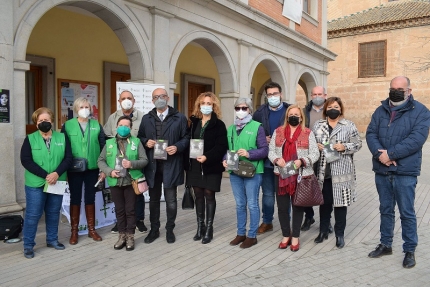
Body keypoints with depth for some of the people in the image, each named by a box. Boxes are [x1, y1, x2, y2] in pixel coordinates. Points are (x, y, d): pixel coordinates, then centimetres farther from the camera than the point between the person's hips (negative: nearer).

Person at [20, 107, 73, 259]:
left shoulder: (62, 138, 5)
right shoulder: (30, 139, -1)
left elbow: (68, 158, -2)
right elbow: (26, 161, -10)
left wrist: (57, 173, -17)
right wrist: (45, 175, -18)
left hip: (57, 183, 2)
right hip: (35, 184, -2)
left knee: (54, 213, 13)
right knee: (32, 215, 3)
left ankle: (52, 239, 29)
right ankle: (28, 245, 16)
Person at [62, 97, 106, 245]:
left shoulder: (96, 125, 3)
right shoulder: (67, 126, 0)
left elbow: (103, 147, 4)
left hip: (92, 168, 1)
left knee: (90, 198, 10)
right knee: (75, 199, 8)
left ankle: (91, 229, 22)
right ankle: (74, 231, 19)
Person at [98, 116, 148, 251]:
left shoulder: (136, 142, 3)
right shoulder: (109, 143, 8)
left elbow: (144, 160, -1)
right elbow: (100, 161, 6)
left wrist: (132, 164, -18)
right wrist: (109, 171, -9)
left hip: (131, 181, -2)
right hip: (115, 182, 2)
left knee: (130, 210, 5)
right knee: (119, 210, 11)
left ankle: (130, 236, 17)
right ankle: (122, 235, 24)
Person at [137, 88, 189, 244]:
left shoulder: (179, 118, 2)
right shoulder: (146, 118, 11)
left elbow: (186, 138, 1)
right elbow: (140, 137, 14)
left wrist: (177, 147, -17)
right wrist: (146, 142, -7)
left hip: (171, 164, -3)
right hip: (152, 164, 3)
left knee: (171, 200, 5)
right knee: (154, 199, 14)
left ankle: (169, 229, 23)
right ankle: (154, 229, 28)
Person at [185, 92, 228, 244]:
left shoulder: (218, 124, -4)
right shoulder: (194, 122, 11)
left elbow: (221, 146, -12)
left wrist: (207, 157, -24)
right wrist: (187, 162, 1)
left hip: (211, 166, -4)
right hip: (195, 165, 5)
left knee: (209, 195, 2)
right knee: (198, 196, 11)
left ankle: (209, 229, 13)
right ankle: (200, 227, 22)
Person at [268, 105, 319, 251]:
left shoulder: (308, 133, 1)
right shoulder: (278, 131, 8)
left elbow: (315, 154, -2)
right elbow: (271, 150, 7)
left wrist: (302, 161, -19)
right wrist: (276, 159, -13)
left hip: (301, 176, -2)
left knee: (298, 206, 8)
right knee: (282, 207, 7)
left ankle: (295, 237, 23)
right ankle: (286, 235, 25)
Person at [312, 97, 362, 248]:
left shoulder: (349, 125, 1)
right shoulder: (318, 125, 8)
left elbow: (357, 144, 0)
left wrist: (344, 147, -16)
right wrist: (316, 146, -9)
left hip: (341, 171, -2)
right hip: (323, 170, 2)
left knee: (340, 202, 4)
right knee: (324, 202, 12)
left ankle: (340, 234, 19)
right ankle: (323, 231, 27)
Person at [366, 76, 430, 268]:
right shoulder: (381, 110, 9)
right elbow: (371, 133, 1)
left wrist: (390, 154, -20)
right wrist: (379, 154, -17)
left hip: (405, 172, -4)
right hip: (382, 171, 4)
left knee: (407, 213, 5)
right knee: (385, 210, 16)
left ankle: (410, 250, 20)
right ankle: (385, 244, 30)